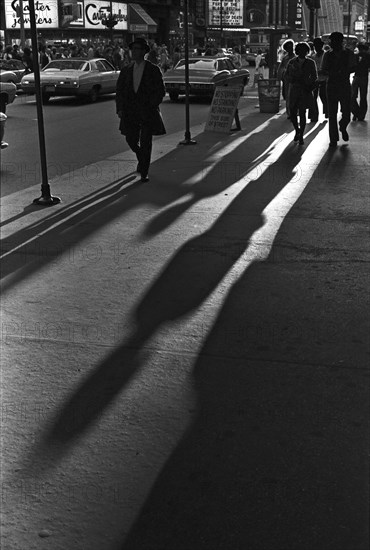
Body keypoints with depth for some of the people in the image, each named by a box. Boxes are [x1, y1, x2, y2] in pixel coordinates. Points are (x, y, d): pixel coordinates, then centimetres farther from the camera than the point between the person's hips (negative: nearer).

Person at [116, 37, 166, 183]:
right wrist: (120, 109, -2)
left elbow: (161, 91, -2)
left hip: (147, 111, -4)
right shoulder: (126, 71, 9)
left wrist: (151, 107, -11)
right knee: (131, 140, 4)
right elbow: (120, 91, 11)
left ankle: (144, 172, 5)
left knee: (146, 143, -6)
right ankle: (142, 160, 35)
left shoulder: (153, 70, -2)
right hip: (130, 112, 4)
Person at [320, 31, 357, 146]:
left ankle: (343, 128, 34)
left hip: (345, 86, 0)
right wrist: (331, 73, -16)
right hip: (331, 85, 0)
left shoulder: (349, 54, 1)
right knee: (332, 113, 0)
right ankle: (333, 139, 9)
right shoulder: (327, 55, 3)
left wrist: (344, 72, -16)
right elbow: (323, 71, 6)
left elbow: (353, 68, 5)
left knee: (346, 113, -1)